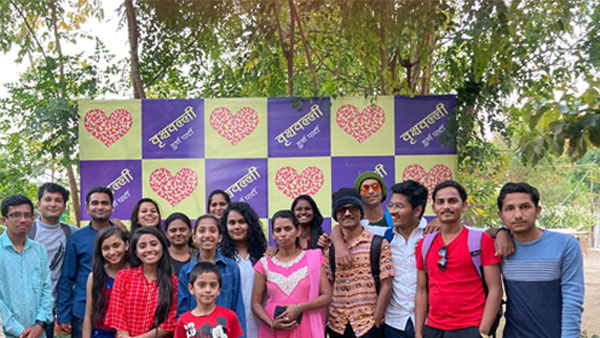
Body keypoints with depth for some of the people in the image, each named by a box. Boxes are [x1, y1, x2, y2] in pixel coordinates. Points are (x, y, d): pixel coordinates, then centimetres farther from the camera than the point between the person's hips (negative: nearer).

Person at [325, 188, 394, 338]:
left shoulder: (379, 244, -2)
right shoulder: (330, 249, 8)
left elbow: (385, 287, -5)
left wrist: (375, 322, -9)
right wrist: (326, 320, 1)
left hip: (367, 326, -3)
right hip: (337, 326, 3)